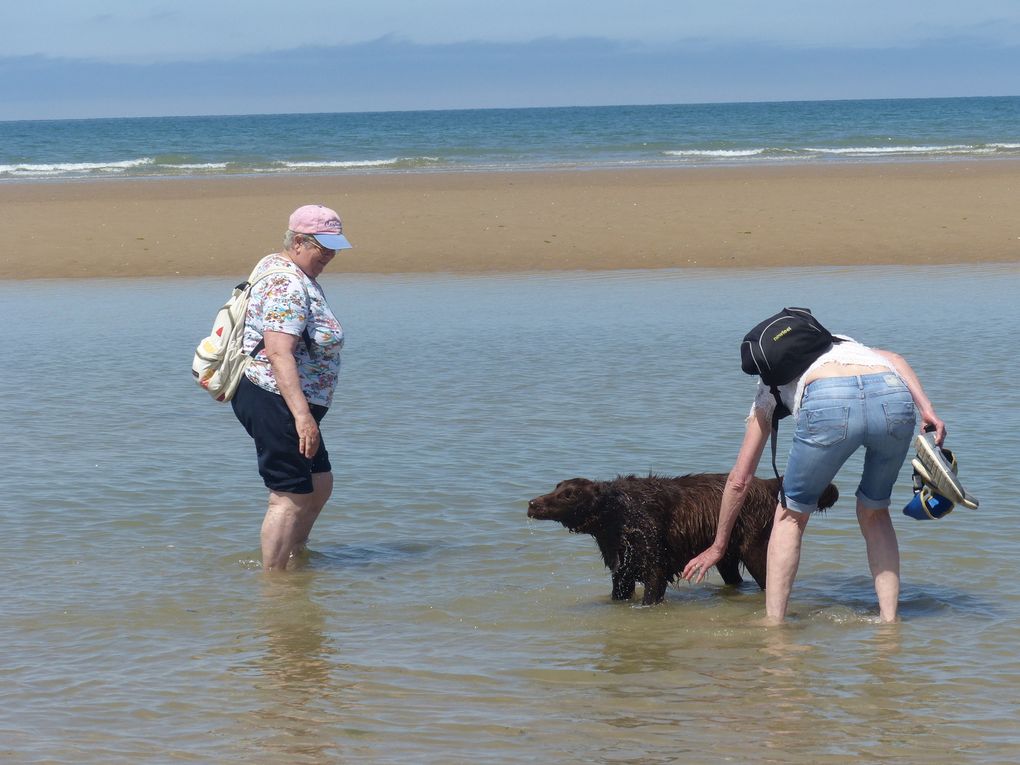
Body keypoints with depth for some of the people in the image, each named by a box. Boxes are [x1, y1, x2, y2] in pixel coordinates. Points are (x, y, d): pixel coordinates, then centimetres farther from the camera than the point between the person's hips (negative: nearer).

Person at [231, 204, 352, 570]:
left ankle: (294, 559, 29)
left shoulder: (277, 266, 14)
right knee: (291, 497, -8)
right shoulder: (288, 286, -20)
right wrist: (302, 414, -37)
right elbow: (278, 354, -30)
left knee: (319, 484, 18)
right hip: (276, 402, -11)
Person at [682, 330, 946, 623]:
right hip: (895, 398, 3)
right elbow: (895, 358, 18)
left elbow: (738, 480, 38)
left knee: (791, 516, 21)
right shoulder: (848, 345, 45)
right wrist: (927, 410, 8)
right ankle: (889, 619, 22)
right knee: (875, 512, 28)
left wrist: (718, 546, 46)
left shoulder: (771, 382, 37)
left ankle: (773, 624, 16)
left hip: (829, 405, -3)